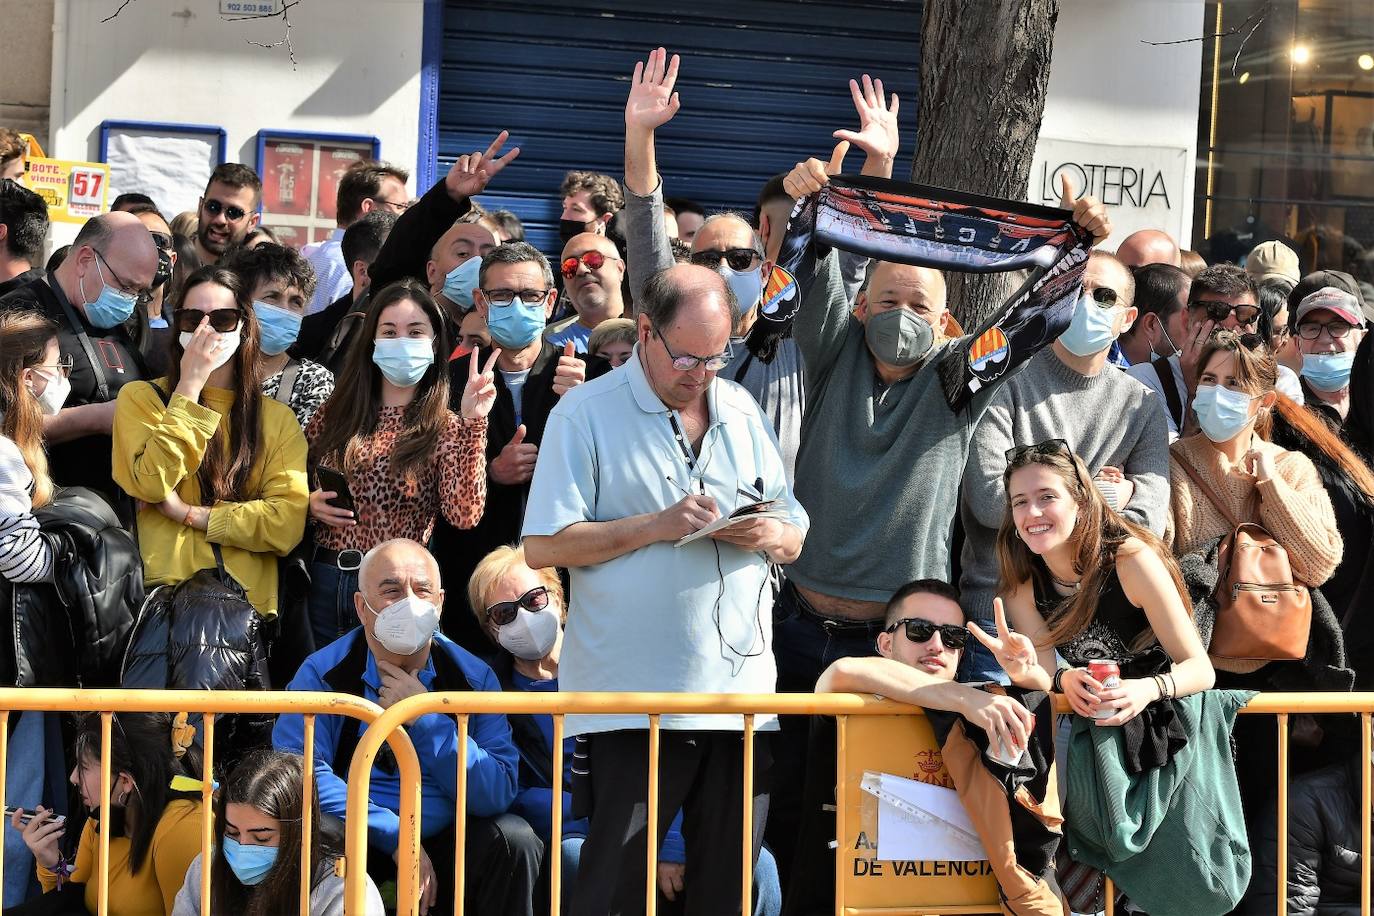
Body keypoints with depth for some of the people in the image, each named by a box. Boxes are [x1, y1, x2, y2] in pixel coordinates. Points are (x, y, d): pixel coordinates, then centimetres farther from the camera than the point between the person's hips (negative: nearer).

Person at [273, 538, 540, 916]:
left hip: (444, 842, 2)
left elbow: (497, 795, -12)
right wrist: (396, 837, -24)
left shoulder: (474, 677, -1)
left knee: (514, 838, -25)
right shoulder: (323, 673, -7)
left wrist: (424, 718, -20)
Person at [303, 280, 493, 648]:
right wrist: (308, 504, -4)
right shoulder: (334, 415, 8)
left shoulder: (447, 429, -2)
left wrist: (472, 423, -23)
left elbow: (465, 514, -18)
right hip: (324, 584, 3)